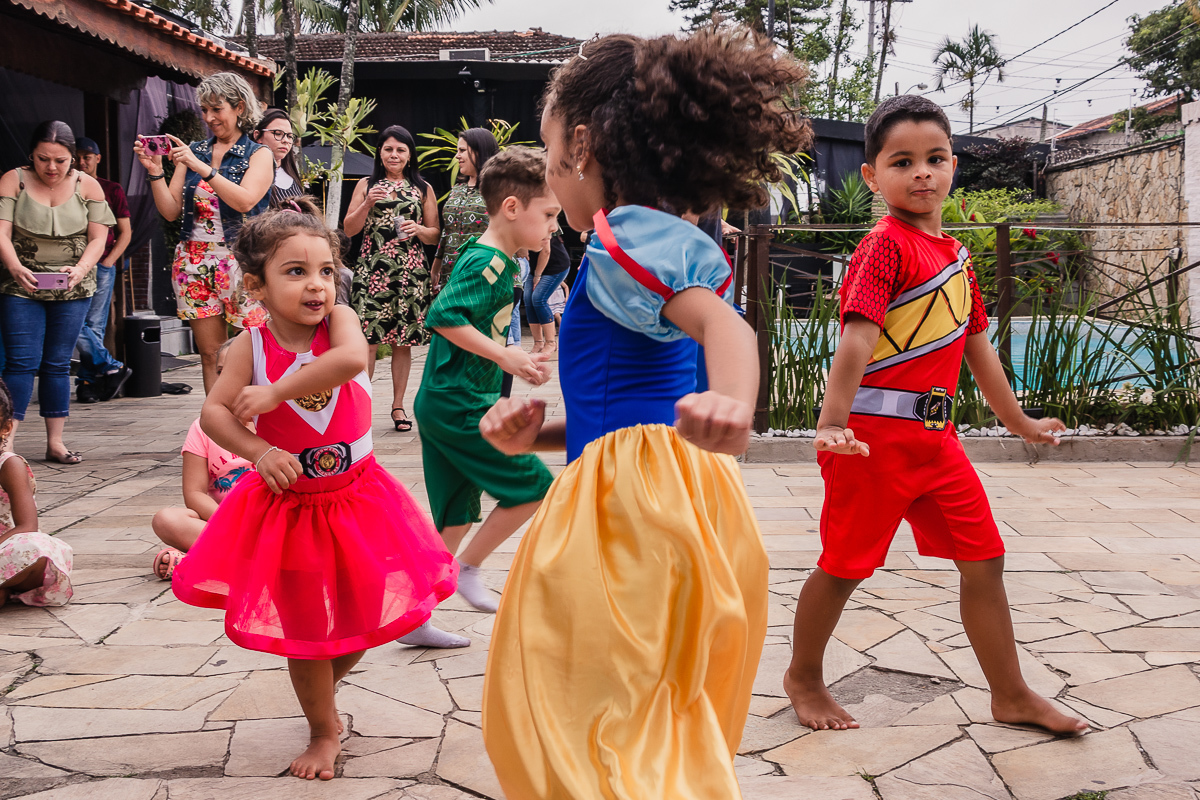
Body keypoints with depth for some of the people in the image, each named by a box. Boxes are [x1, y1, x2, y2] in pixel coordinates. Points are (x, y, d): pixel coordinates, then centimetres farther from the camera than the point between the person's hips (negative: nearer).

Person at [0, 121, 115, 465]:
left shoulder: (87, 186, 2)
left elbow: (98, 239, -1)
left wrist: (80, 269, -20)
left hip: (72, 291, 2)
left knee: (57, 364, 6)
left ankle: (55, 443, 12)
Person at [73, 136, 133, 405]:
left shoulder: (112, 190, 10)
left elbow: (125, 232, 8)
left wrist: (108, 260, -5)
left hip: (102, 267, -2)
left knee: (95, 326, -5)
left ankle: (88, 381, 3)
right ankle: (112, 368, -2)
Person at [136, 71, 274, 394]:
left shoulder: (259, 155, 4)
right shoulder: (192, 151, 14)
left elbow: (245, 201, -15)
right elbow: (171, 211, 10)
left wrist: (201, 167, -17)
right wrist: (155, 171, -4)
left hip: (240, 259, -4)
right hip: (194, 261, 4)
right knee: (210, 355, 4)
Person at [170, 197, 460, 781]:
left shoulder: (339, 319, -13)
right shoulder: (251, 346, -12)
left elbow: (351, 359, -35)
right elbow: (213, 412, -15)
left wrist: (275, 392, -32)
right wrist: (258, 451, -31)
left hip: (356, 497, 1)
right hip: (288, 503, -1)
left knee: (365, 612, 13)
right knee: (304, 626, 10)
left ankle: (327, 681, 46)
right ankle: (324, 732, 32)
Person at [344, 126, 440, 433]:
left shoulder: (423, 189, 11)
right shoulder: (366, 185, 10)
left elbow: (436, 235, 11)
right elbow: (349, 229, 7)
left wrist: (418, 229, -10)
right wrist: (368, 203, -8)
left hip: (411, 272, 1)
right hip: (372, 270, -1)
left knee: (404, 340, 3)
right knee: (367, 339, -8)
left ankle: (398, 405, 12)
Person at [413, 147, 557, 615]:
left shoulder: (496, 262, 16)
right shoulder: (487, 263, -15)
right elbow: (443, 317, -26)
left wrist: (517, 363, 17)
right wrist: (505, 356, -23)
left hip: (441, 403, 10)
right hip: (460, 405, -10)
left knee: (456, 519, 13)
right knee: (534, 486, -3)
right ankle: (469, 568, 9)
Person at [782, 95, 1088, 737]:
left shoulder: (956, 255, 14)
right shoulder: (885, 245, -11)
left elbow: (977, 346, 24)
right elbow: (857, 336, -24)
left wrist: (1018, 423, 31)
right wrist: (832, 423, -35)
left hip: (935, 435, 8)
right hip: (875, 434, -8)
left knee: (984, 558, 8)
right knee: (845, 564, 5)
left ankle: (1011, 696, 22)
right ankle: (803, 677, 27)